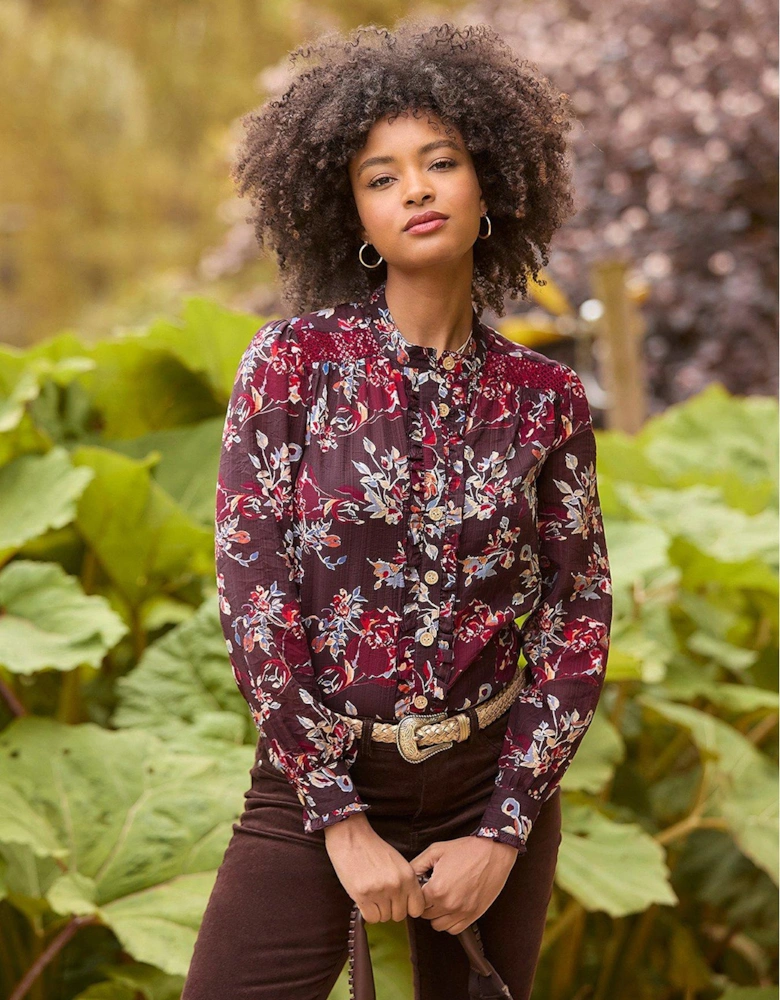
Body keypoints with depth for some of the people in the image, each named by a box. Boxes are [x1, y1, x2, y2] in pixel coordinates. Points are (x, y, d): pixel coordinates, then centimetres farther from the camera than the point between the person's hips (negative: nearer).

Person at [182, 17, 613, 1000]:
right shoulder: (295, 359, -6)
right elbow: (252, 587, -10)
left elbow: (578, 613, 1)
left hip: (489, 784, 2)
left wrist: (505, 831, -7)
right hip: (315, 780, -2)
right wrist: (342, 822, -12)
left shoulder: (545, 396, 0)